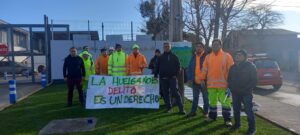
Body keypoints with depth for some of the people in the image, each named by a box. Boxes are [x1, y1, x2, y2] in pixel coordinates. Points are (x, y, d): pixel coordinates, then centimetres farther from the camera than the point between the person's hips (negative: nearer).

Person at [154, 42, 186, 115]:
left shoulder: (174, 57, 6)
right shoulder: (161, 57, 11)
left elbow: (178, 66, 5)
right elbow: (157, 67, 15)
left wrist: (176, 74, -6)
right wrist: (155, 75, 8)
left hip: (172, 78, -3)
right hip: (163, 79, 3)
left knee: (175, 92, -9)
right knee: (166, 94, 7)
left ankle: (181, 109, -6)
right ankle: (169, 108, 19)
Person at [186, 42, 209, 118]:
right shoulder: (193, 57, 8)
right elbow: (189, 68, 9)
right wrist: (189, 78, 2)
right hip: (195, 81, 4)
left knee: (205, 97, 9)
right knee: (195, 97, 12)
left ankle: (206, 112, 22)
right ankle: (193, 112, 20)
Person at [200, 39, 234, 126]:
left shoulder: (226, 56, -1)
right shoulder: (208, 57, 8)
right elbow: (204, 69, 10)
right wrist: (202, 79, 5)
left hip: (223, 84, -3)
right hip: (211, 84, 3)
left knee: (226, 102, 0)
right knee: (212, 102, 15)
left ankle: (227, 119, 10)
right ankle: (212, 116, 30)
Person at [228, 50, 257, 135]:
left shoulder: (250, 66, -5)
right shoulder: (233, 67, 11)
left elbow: (254, 80, -9)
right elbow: (229, 79, 17)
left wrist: (246, 89, -16)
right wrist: (231, 88, 0)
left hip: (246, 93, -5)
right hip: (235, 93, 5)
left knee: (248, 110, -6)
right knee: (236, 109, 13)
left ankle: (252, 128, 6)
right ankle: (237, 124, 29)